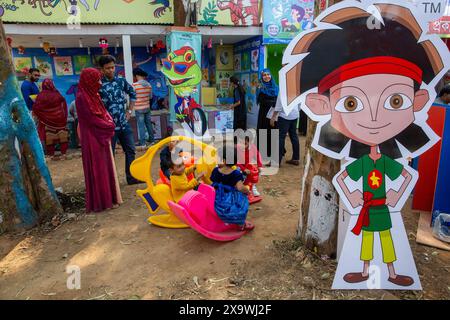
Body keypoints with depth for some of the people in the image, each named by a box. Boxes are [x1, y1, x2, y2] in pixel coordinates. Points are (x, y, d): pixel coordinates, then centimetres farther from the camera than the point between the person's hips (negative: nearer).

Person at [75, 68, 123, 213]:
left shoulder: (94, 95, 13)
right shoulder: (82, 97, -15)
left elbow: (104, 113, 16)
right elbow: (92, 119, -16)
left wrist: (109, 123, -3)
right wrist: (110, 126, -5)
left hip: (102, 137, 9)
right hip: (93, 139, -9)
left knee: (105, 168, 12)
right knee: (97, 170, -2)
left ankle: (107, 198, 22)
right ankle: (100, 202, 8)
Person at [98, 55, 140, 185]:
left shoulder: (121, 80, 5)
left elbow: (133, 93, 18)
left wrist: (129, 111, 11)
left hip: (124, 124, 5)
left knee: (130, 150, 10)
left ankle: (131, 177, 24)